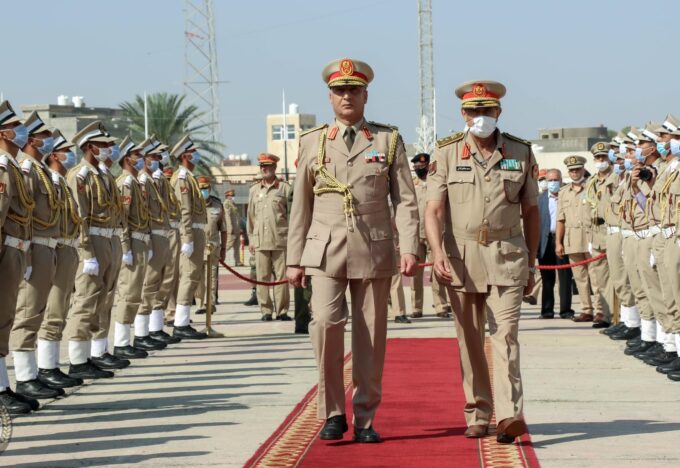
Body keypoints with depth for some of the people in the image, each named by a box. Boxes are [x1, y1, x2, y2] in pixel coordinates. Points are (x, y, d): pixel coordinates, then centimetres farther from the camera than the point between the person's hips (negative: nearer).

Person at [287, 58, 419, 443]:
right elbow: (301, 205, 11)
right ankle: (333, 413, -6)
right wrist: (295, 259, 7)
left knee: (371, 337, 2)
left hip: (375, 251, 0)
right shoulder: (313, 142, 10)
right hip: (326, 250, 0)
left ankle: (365, 419, 12)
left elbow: (406, 199, 3)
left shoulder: (389, 140, 7)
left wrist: (410, 248, -9)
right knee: (326, 322, -17)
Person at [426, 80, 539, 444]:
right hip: (461, 258, 1)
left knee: (505, 332, -12)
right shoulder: (446, 154, 1)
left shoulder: (521, 153, 4)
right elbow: (433, 210, -5)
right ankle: (478, 414, 18)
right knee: (469, 339, 7)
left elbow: (530, 211, 11)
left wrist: (531, 264, 11)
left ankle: (509, 415, -21)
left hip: (506, 257, -1)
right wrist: (437, 252, -21)